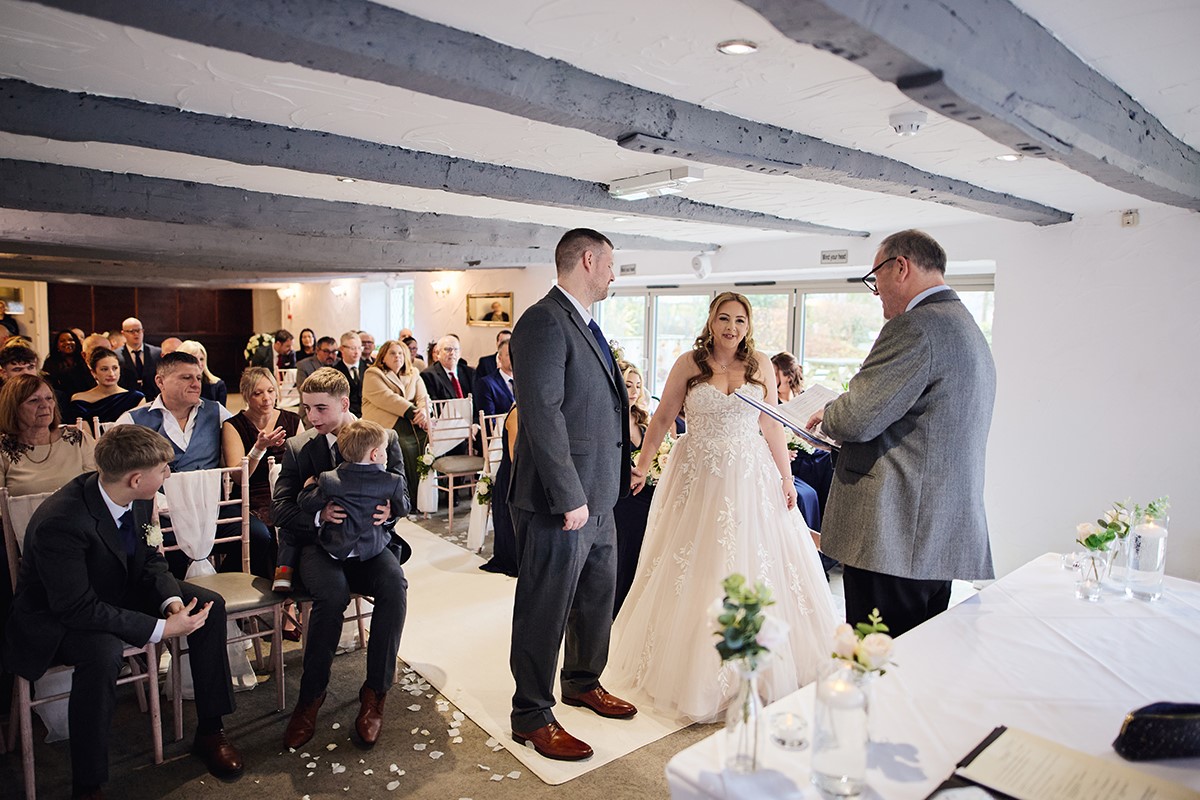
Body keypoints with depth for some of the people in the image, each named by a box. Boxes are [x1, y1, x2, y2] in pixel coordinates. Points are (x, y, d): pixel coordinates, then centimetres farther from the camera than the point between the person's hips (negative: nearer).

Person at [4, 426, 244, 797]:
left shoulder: (138, 499, -13)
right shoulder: (60, 522, -35)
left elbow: (151, 561, 1)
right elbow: (78, 608, -32)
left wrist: (171, 600, -19)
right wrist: (163, 628, -32)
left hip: (118, 592, 7)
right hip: (56, 617, -7)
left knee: (209, 605, -6)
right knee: (103, 652, -37)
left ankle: (209, 731, 8)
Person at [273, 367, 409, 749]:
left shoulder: (384, 439, 6)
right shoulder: (297, 447, 9)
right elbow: (281, 509, 1)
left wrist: (389, 510, -21)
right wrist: (318, 514, -20)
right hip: (319, 543, 0)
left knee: (395, 585, -31)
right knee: (333, 592, -33)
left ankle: (375, 693, -16)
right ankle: (310, 698, -13)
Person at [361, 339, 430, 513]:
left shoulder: (413, 375, 26)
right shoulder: (372, 374, 9)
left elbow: (423, 397, 11)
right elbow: (386, 398, -7)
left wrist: (423, 411, -12)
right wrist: (411, 412, -16)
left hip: (414, 422, 5)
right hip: (388, 424, -5)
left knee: (429, 438, -24)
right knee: (405, 447, -30)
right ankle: (409, 501, -21)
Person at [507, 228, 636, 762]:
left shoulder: (584, 325, 15)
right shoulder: (544, 322, -17)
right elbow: (543, 416, -23)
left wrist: (617, 478, 14)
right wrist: (569, 497, -23)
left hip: (596, 497, 10)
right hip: (560, 502, -10)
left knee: (598, 596, 23)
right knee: (545, 611, 6)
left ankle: (583, 683, 44)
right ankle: (532, 717, 25)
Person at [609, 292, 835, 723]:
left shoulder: (760, 364, 2)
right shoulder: (688, 363, -3)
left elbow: (772, 425, 4)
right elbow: (662, 418, 1)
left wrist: (786, 478, 0)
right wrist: (641, 467, -4)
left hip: (751, 478, 1)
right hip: (698, 477, -1)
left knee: (753, 565, 7)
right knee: (693, 569, 7)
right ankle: (694, 665, 26)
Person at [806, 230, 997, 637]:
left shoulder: (913, 327, -13)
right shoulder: (971, 332, 20)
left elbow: (857, 419, -19)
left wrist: (826, 416, 2)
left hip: (893, 540, -10)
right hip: (945, 540, 10)